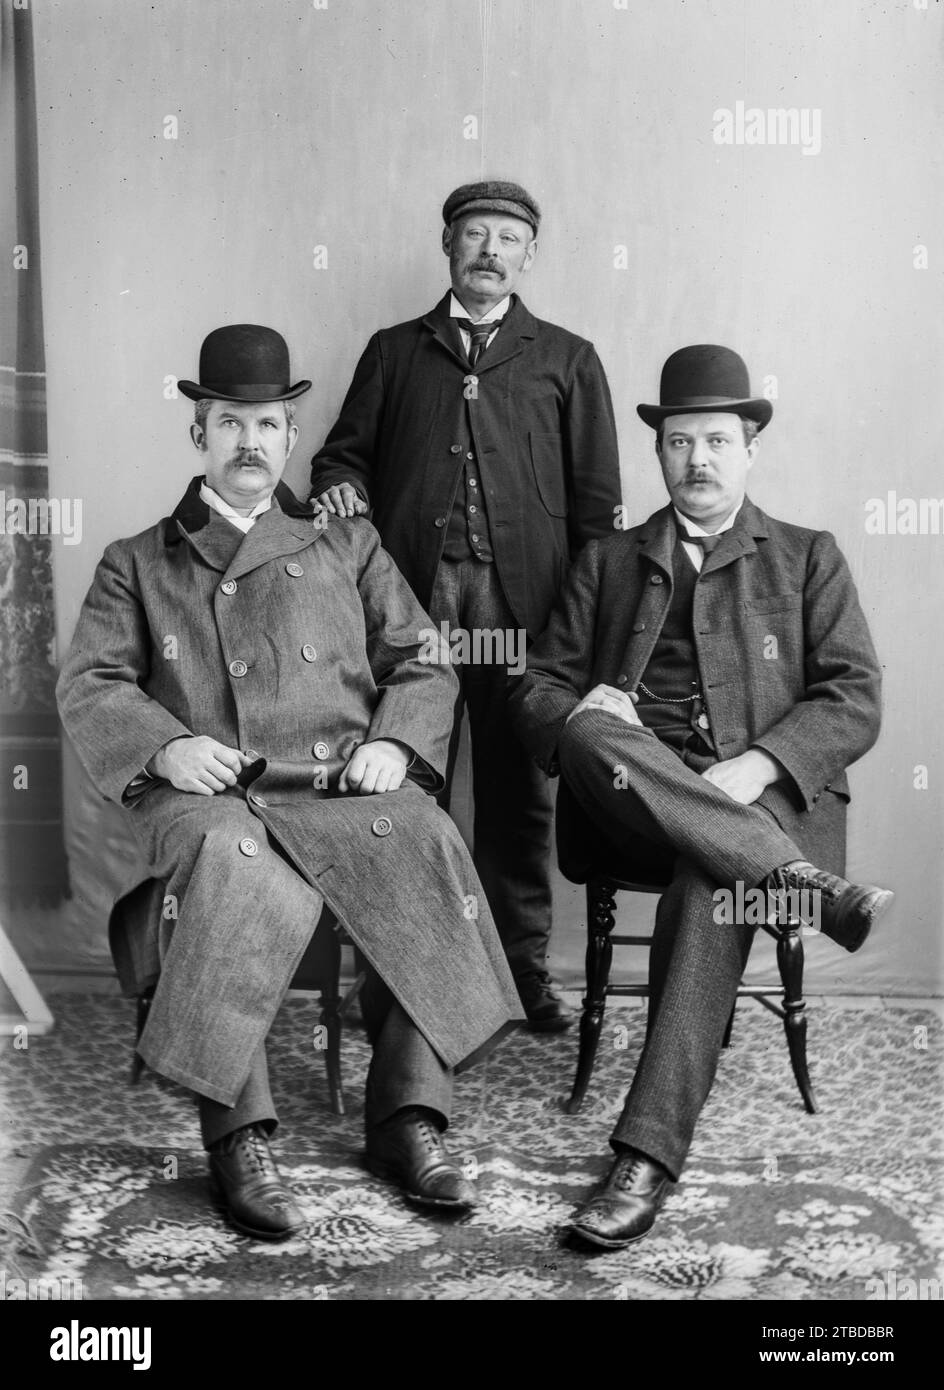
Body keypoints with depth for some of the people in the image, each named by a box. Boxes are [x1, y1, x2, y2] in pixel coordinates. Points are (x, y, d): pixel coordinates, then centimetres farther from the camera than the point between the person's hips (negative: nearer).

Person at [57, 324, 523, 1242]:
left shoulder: (347, 545, 26)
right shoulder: (137, 563, 22)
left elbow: (421, 667, 19)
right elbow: (89, 688, 10)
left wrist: (394, 743, -3)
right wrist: (166, 746, -11)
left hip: (342, 786, 2)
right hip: (204, 792, -1)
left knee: (424, 850, -31)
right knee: (238, 869, -37)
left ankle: (407, 1115, -21)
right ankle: (239, 1134, -27)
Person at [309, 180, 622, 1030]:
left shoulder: (567, 362, 14)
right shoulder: (393, 353, 19)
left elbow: (596, 502, 9)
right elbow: (345, 452, 20)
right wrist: (339, 489, -4)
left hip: (523, 609, -1)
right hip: (410, 601, 1)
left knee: (518, 794, 3)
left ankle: (524, 968, 14)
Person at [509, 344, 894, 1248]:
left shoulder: (808, 559, 17)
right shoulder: (608, 562, 22)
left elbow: (854, 700, 5)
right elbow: (537, 689, 16)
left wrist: (757, 766, -15)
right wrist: (578, 712, -11)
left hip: (764, 796, -2)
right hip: (634, 797, 2)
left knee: (708, 890, -36)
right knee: (593, 731, -33)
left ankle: (647, 1158, -36)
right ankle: (807, 883, -38)